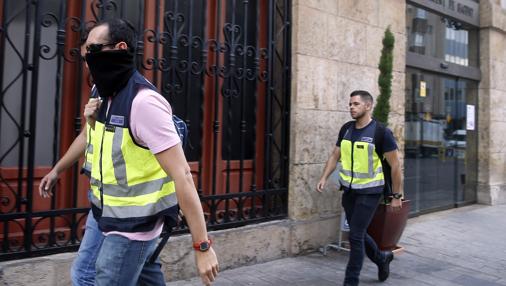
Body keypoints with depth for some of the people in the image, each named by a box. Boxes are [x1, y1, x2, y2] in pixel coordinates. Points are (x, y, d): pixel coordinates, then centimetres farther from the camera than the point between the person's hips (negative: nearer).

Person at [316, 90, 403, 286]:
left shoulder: (381, 132, -13)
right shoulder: (346, 129, 3)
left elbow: (395, 165, -9)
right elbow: (335, 156, 10)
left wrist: (397, 196, -8)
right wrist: (324, 178, -3)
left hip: (369, 192, -6)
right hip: (349, 190, 6)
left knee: (355, 236, -5)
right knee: (358, 233, 16)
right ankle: (382, 258, 44)